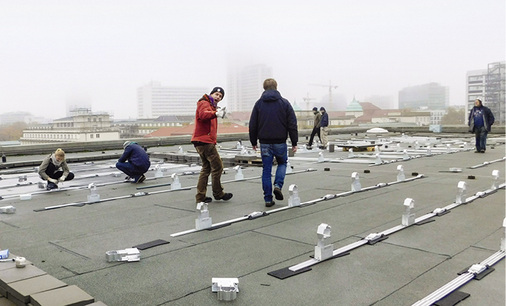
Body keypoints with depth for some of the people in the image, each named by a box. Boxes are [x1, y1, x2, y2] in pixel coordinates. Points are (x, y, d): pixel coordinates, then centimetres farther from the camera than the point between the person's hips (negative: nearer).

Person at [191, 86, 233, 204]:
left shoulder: (211, 106, 27)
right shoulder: (204, 103, -6)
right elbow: (203, 114, -30)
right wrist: (216, 113, -46)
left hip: (203, 141, 11)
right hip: (205, 141, -11)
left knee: (206, 168, 12)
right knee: (217, 167, -6)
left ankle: (200, 196, 14)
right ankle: (218, 194, 4)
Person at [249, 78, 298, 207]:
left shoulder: (259, 103, 4)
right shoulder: (284, 103, 1)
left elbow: (252, 125, 5)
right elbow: (292, 124, -1)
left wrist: (253, 142, 15)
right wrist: (294, 142, 4)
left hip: (264, 142, 1)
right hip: (280, 142, -1)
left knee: (266, 170, 7)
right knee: (282, 163, 22)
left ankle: (268, 198, 7)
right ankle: (278, 185, -1)